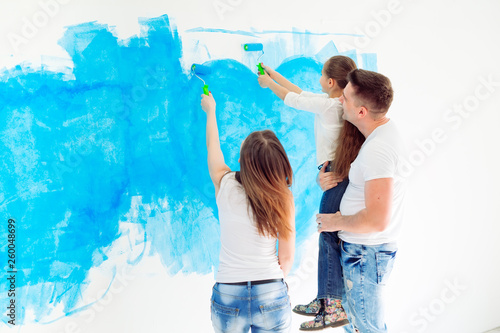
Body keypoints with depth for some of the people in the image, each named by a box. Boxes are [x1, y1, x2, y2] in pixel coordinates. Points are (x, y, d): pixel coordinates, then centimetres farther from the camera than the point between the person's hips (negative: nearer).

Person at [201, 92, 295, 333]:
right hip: (271, 296, -1)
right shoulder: (283, 200, -12)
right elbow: (287, 257, -6)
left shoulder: (225, 186, -10)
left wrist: (210, 110, 26)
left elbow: (212, 146, 9)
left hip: (228, 297, 1)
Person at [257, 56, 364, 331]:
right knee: (328, 238, 15)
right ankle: (324, 300, 28)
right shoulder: (340, 103, 9)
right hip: (339, 175, 9)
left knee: (330, 238, -1)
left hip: (336, 177, -9)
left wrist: (268, 83, 18)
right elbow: (300, 93, 20)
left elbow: (293, 99, -1)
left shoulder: (328, 105, -16)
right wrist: (273, 73, 28)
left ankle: (335, 309, 12)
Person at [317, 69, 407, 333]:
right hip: (359, 248, 10)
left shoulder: (378, 150, -29)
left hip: (366, 254, -10)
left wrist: (336, 222, -17)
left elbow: (377, 220, -33)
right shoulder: (387, 130, 3)